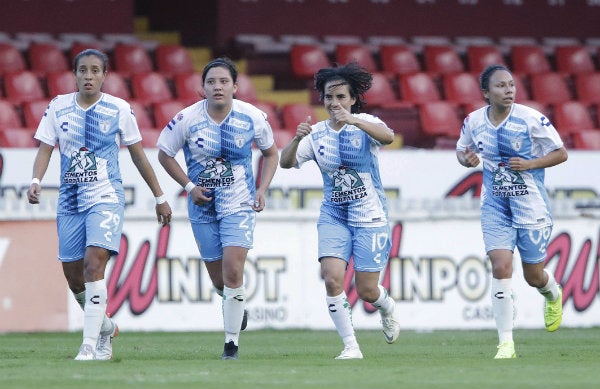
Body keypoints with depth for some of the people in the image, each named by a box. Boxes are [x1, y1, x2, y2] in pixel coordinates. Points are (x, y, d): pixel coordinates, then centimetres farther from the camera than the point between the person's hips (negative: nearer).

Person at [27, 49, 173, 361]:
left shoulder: (119, 110, -1)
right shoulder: (58, 107, 4)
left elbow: (138, 155, 7)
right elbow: (45, 148, 3)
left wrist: (159, 198, 11)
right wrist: (36, 181, -17)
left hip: (106, 197, -4)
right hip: (70, 200, 4)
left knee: (94, 265, -22)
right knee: (73, 277, 7)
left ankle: (90, 345, -21)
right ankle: (106, 327, 33)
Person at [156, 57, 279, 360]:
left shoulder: (252, 117, -7)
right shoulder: (187, 119, -10)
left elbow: (271, 153, 9)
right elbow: (164, 155, 4)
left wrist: (262, 189, -4)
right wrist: (189, 186, -7)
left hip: (240, 204, -1)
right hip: (203, 206, 1)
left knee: (232, 272, -17)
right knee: (218, 280, 6)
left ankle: (231, 342, -5)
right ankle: (237, 304, 42)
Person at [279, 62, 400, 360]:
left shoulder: (364, 124, -8)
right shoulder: (317, 133, 2)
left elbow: (388, 136, -31)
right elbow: (286, 162, -8)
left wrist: (354, 121, -47)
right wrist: (297, 138, -28)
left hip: (369, 216, -3)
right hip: (333, 216, 3)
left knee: (366, 290, -1)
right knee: (332, 278, -17)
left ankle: (387, 307, 36)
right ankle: (350, 346, -7)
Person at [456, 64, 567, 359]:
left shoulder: (531, 119, -12)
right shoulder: (473, 121, -2)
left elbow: (561, 153, -4)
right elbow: (462, 149, 17)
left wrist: (529, 164, -19)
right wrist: (466, 159, -7)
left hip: (531, 206, -2)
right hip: (495, 207, 2)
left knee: (534, 276, 8)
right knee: (501, 267, -15)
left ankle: (554, 296, 48)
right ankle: (506, 343, -11)